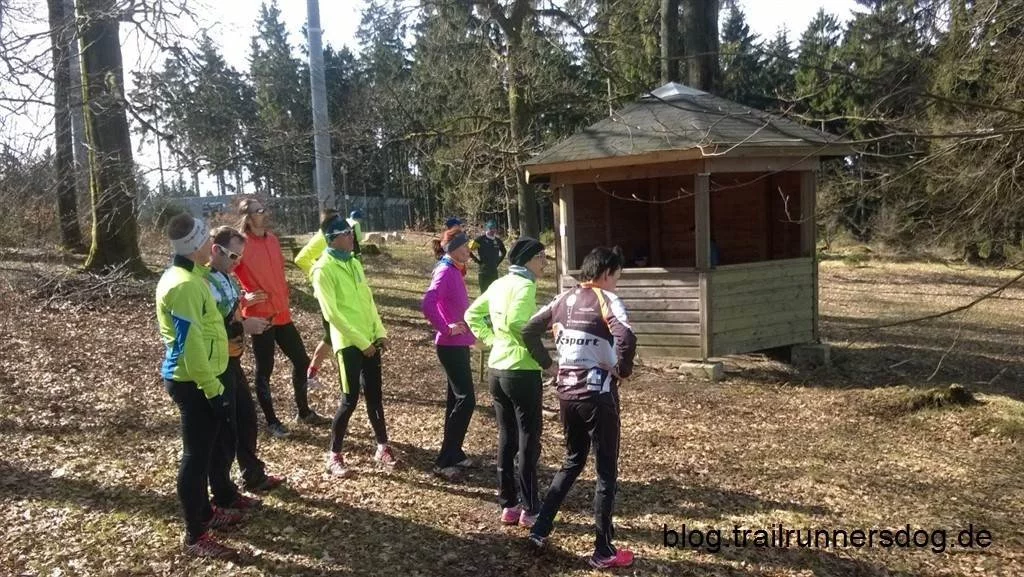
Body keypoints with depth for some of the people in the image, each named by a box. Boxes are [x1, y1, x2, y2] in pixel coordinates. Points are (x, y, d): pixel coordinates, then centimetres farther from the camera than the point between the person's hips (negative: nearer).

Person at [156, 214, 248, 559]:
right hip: (193, 382, -10)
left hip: (203, 377, 10)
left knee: (216, 443, 23)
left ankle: (223, 500, 42)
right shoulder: (183, 285, -23)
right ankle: (196, 536, 9)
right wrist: (212, 390, -23)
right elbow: (190, 345, -25)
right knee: (197, 454, -1)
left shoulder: (190, 276, 8)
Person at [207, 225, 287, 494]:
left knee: (246, 418, 20)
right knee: (224, 429, 2)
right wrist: (242, 327, -24)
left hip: (232, 362, 10)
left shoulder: (226, 278, 9)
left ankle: (253, 476, 37)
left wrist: (247, 323, 5)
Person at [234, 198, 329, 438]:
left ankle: (304, 412, 28)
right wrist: (243, 299, -20)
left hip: (282, 314, 7)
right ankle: (271, 421, 19)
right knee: (264, 369, 5)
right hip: (259, 317, -7)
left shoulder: (272, 239, 9)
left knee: (301, 360, 13)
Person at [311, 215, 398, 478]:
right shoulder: (323, 269, -13)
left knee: (374, 395, 13)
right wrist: (360, 341, -16)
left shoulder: (354, 263, 12)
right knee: (350, 399, -4)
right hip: (348, 342, -7)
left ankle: (382, 447, 25)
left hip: (369, 339, 7)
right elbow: (332, 312, -17)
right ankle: (334, 456, 11)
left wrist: (380, 332, 6)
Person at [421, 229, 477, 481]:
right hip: (451, 346, -10)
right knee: (466, 400, -9)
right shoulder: (445, 272, -17)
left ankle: (454, 454, 25)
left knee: (457, 398, 15)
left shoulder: (455, 271, 11)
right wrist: (446, 329, -23)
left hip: (458, 344, 10)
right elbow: (428, 304, -30)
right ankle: (444, 461, -3)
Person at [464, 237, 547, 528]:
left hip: (497, 370, 8)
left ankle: (508, 505, 22)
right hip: (522, 371, -8)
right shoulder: (525, 285, -14)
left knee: (506, 438, 14)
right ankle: (530, 510, 11)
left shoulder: (499, 284, 11)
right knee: (528, 441, 3)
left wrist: (491, 339, 13)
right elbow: (515, 323, -29)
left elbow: (472, 314, 16)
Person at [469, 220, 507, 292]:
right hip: (484, 272, -5)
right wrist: (477, 260, -7)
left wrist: (498, 261, 14)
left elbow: (503, 252, 26)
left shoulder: (498, 241, 8)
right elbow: (469, 249, -8)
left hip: (494, 272, 5)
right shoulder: (480, 239, -8)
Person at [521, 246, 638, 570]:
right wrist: (623, 370, -13)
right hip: (597, 395, -6)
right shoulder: (606, 299, -12)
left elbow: (528, 331, 8)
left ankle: (540, 529, 24)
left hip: (566, 393, 6)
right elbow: (626, 338, -29)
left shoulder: (564, 299, 7)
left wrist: (547, 363, 12)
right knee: (606, 472, 6)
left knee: (573, 462, 24)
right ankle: (603, 552, 13)